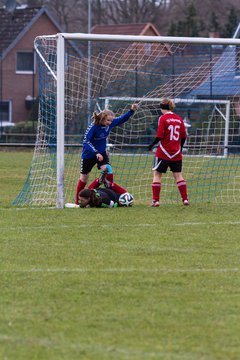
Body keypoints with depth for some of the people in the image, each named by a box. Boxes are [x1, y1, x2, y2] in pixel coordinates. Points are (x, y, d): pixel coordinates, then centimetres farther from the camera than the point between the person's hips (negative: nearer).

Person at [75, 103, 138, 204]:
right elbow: (85, 142, -32)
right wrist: (96, 153, -40)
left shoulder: (109, 124, -12)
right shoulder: (93, 127, -28)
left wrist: (132, 111, -11)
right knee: (84, 178, 8)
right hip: (89, 154, -5)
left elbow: (122, 119, 2)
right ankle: (77, 200, 22)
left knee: (108, 172, -16)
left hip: (101, 153, 5)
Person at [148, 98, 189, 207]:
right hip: (176, 153, 5)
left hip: (163, 153, -5)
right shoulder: (179, 119, 5)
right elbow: (183, 137, 8)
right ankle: (185, 199, 6)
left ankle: (155, 200, 0)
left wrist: (152, 145, -1)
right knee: (178, 175, 10)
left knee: (157, 174, 4)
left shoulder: (163, 118, -10)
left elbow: (160, 136, -15)